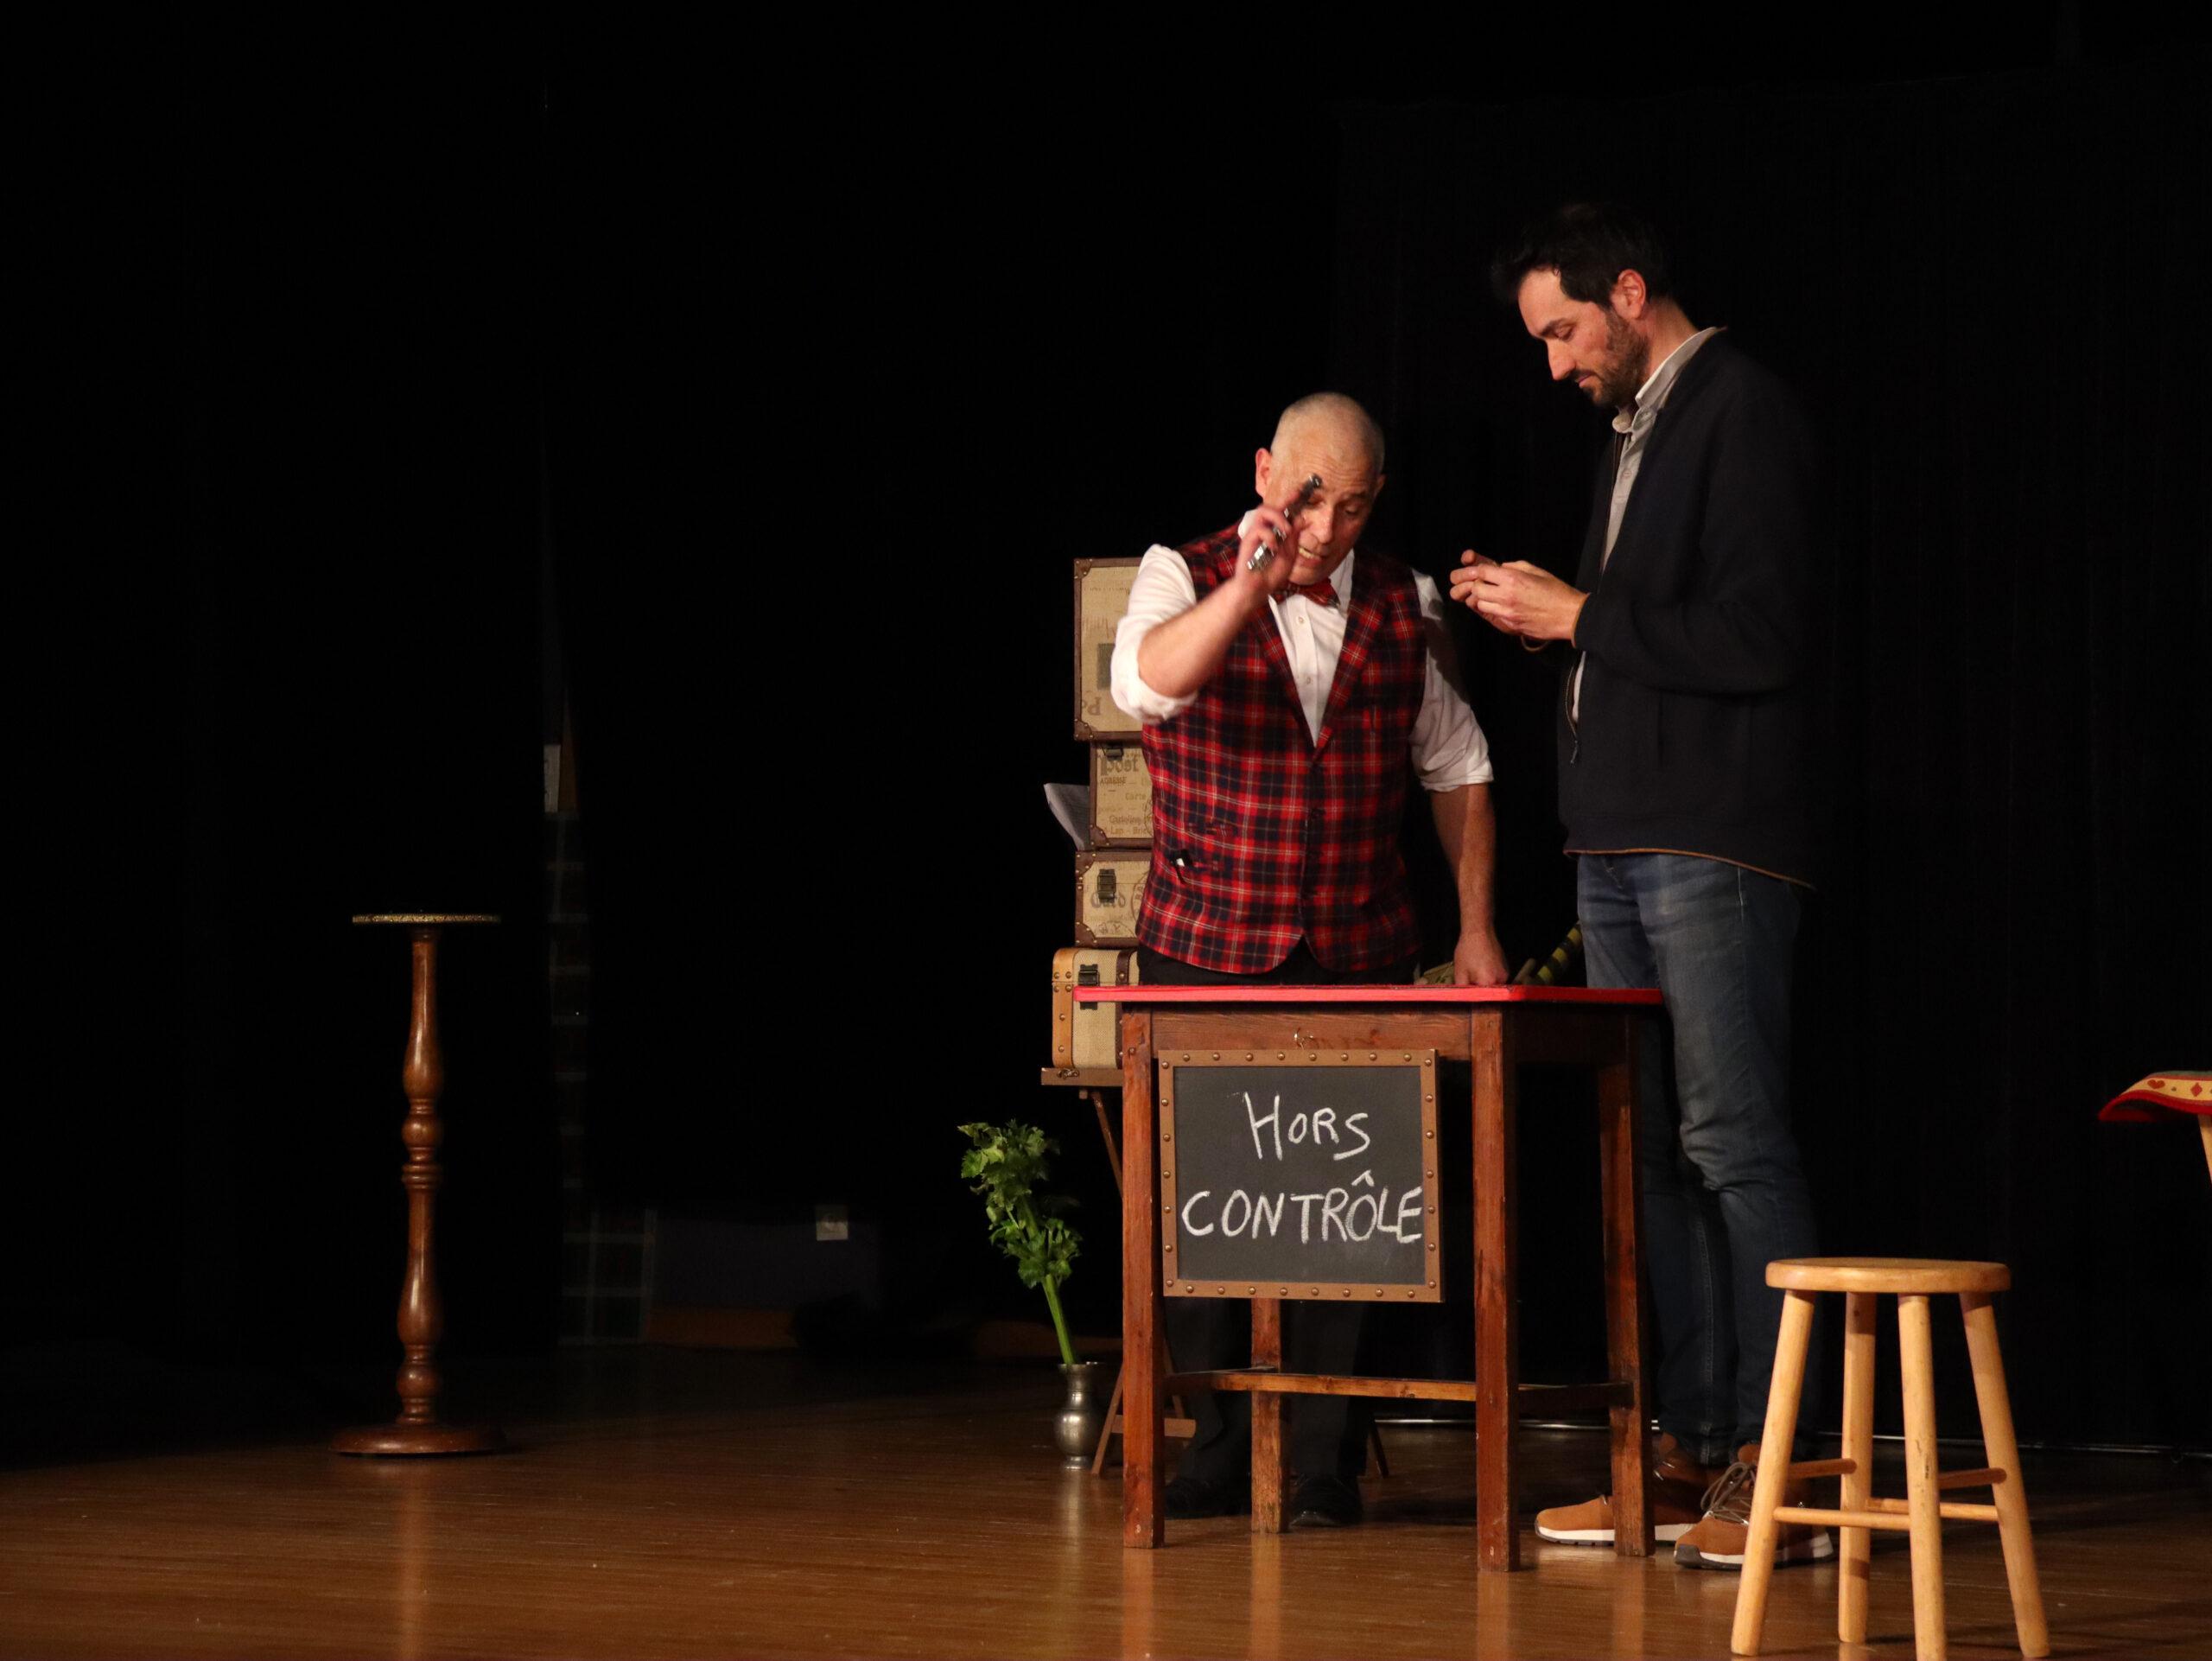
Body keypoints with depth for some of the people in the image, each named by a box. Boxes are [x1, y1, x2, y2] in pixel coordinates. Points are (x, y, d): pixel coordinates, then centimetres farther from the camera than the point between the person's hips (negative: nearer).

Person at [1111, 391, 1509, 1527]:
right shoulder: (1186, 579, -3)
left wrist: (1477, 925, 8)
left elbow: (1457, 768, 14)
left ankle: (1325, 1463, 4)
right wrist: (1250, 583, -38)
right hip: (1201, 953, -1)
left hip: (1357, 960, 1)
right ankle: (1221, 1447, 15)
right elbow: (1145, 684, -26)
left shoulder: (1403, 608, 6)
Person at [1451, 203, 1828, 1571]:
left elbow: (1759, 637, -18)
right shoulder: (1638, 431, 19)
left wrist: (1581, 617, -12)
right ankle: (1692, 1450, 12)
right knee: (1651, 1149, 8)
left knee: (1733, 1141, -11)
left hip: (1714, 850, -9)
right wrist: (1545, 613, 8)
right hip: (1622, 844, 9)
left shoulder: (1741, 416, -9)